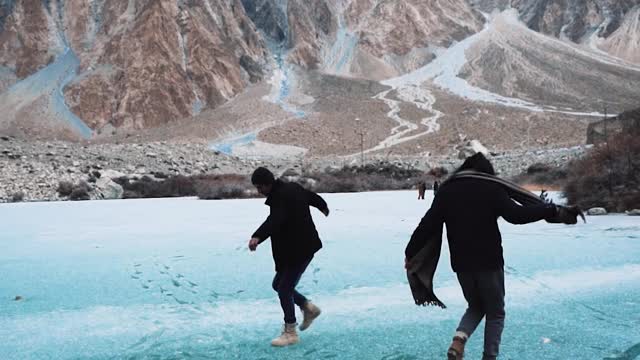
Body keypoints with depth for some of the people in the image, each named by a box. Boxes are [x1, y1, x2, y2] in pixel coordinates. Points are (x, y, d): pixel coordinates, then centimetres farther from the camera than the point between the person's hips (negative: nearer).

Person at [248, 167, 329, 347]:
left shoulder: (281, 197, -22)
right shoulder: (292, 187, 9)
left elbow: (274, 220, -41)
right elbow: (312, 197, 27)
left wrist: (257, 237, -57)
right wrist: (323, 207, 49)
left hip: (299, 250, -10)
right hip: (294, 249, 10)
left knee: (284, 289, -5)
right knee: (278, 284, 15)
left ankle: (290, 333, 6)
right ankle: (308, 308, 29)